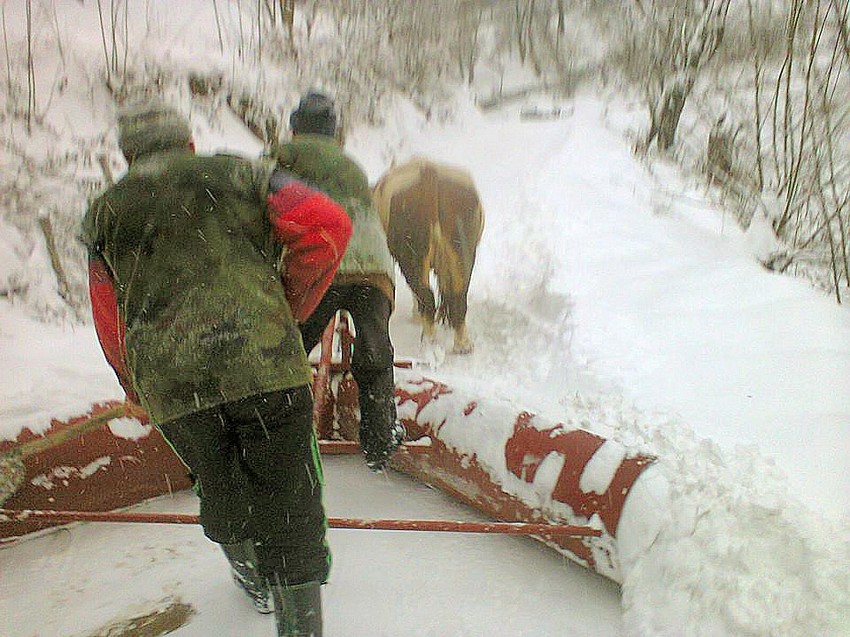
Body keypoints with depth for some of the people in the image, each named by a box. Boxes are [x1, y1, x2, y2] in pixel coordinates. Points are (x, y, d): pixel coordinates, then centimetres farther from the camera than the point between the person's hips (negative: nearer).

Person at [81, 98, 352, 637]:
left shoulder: (104, 214, 18)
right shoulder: (237, 174, 13)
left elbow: (111, 324, 20)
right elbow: (326, 224, 0)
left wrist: (137, 387, 36)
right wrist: (291, 307, 11)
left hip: (170, 386, 3)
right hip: (264, 362, -2)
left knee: (220, 484, 26)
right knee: (286, 497, 8)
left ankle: (252, 577, 48)